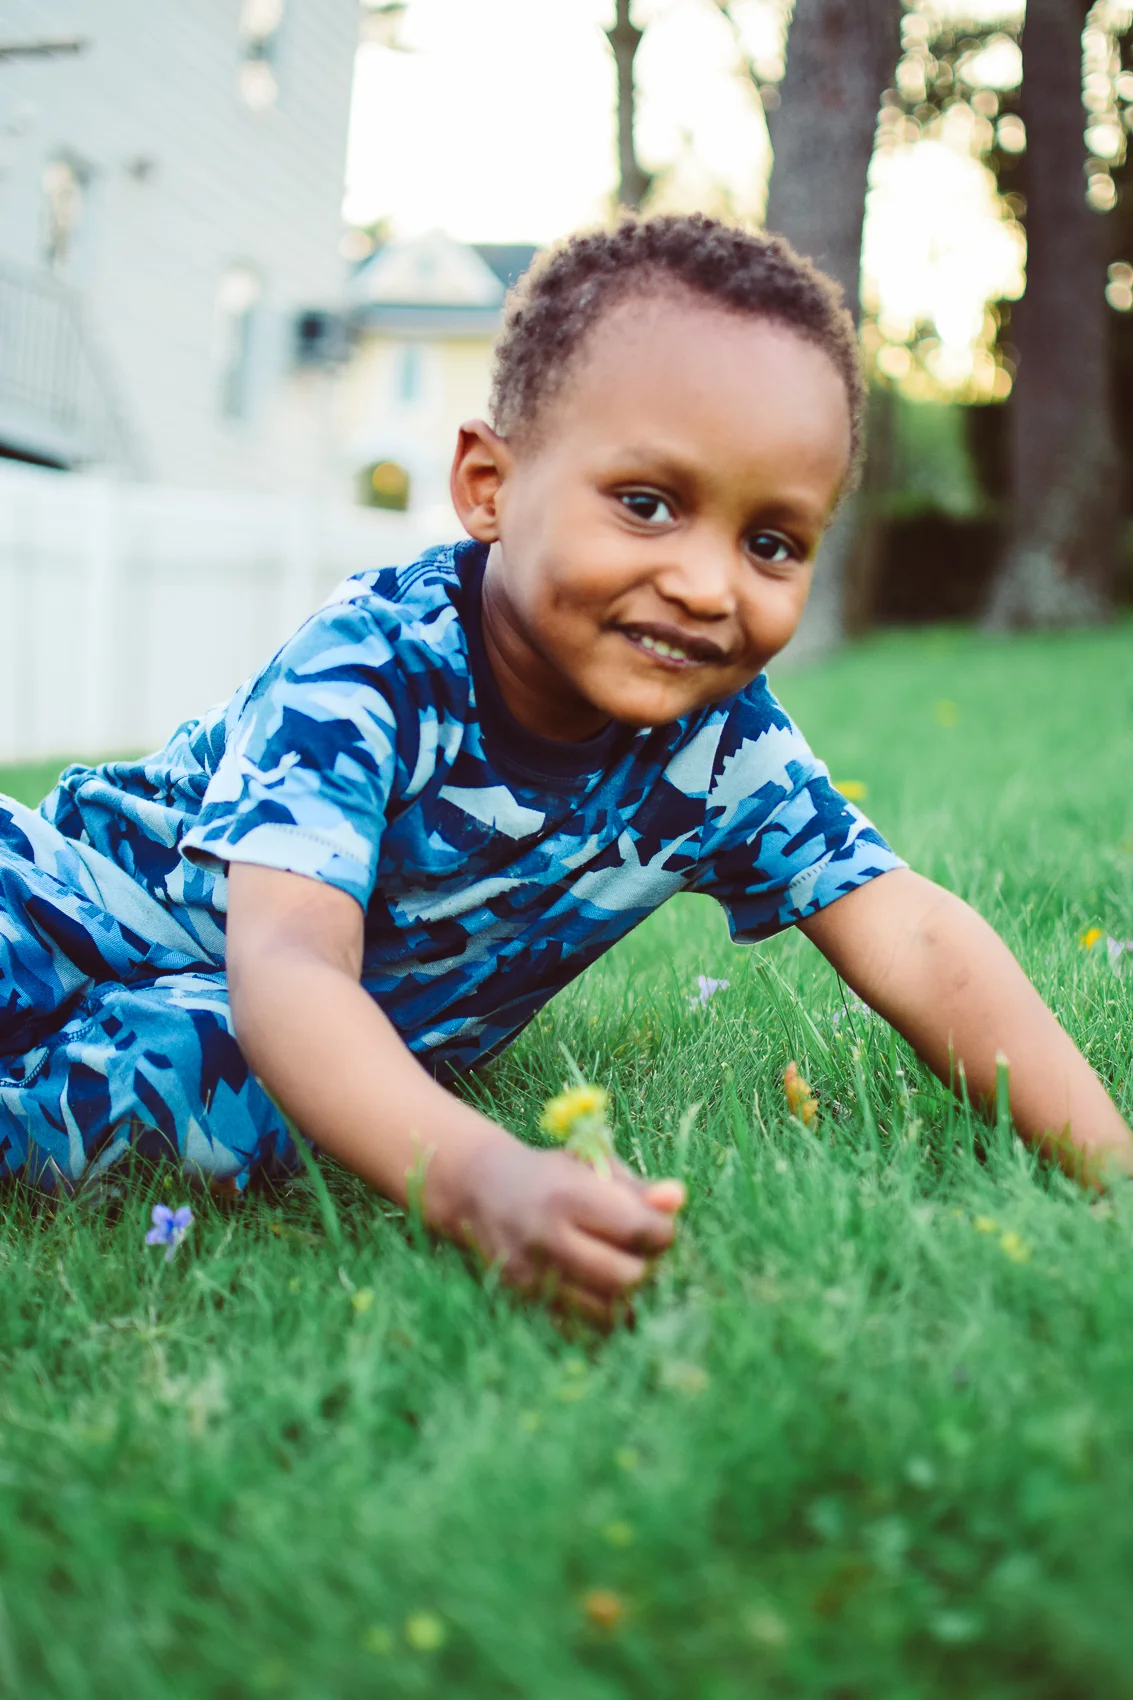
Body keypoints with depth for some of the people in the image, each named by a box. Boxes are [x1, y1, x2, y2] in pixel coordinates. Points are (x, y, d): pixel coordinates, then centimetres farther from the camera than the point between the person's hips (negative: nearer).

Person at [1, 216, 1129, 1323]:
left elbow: (911, 938, -19)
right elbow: (286, 967, -44)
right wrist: (475, 1179, -62)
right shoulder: (369, 666, -34)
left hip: (365, 1055, 3)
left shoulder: (725, 744, -18)